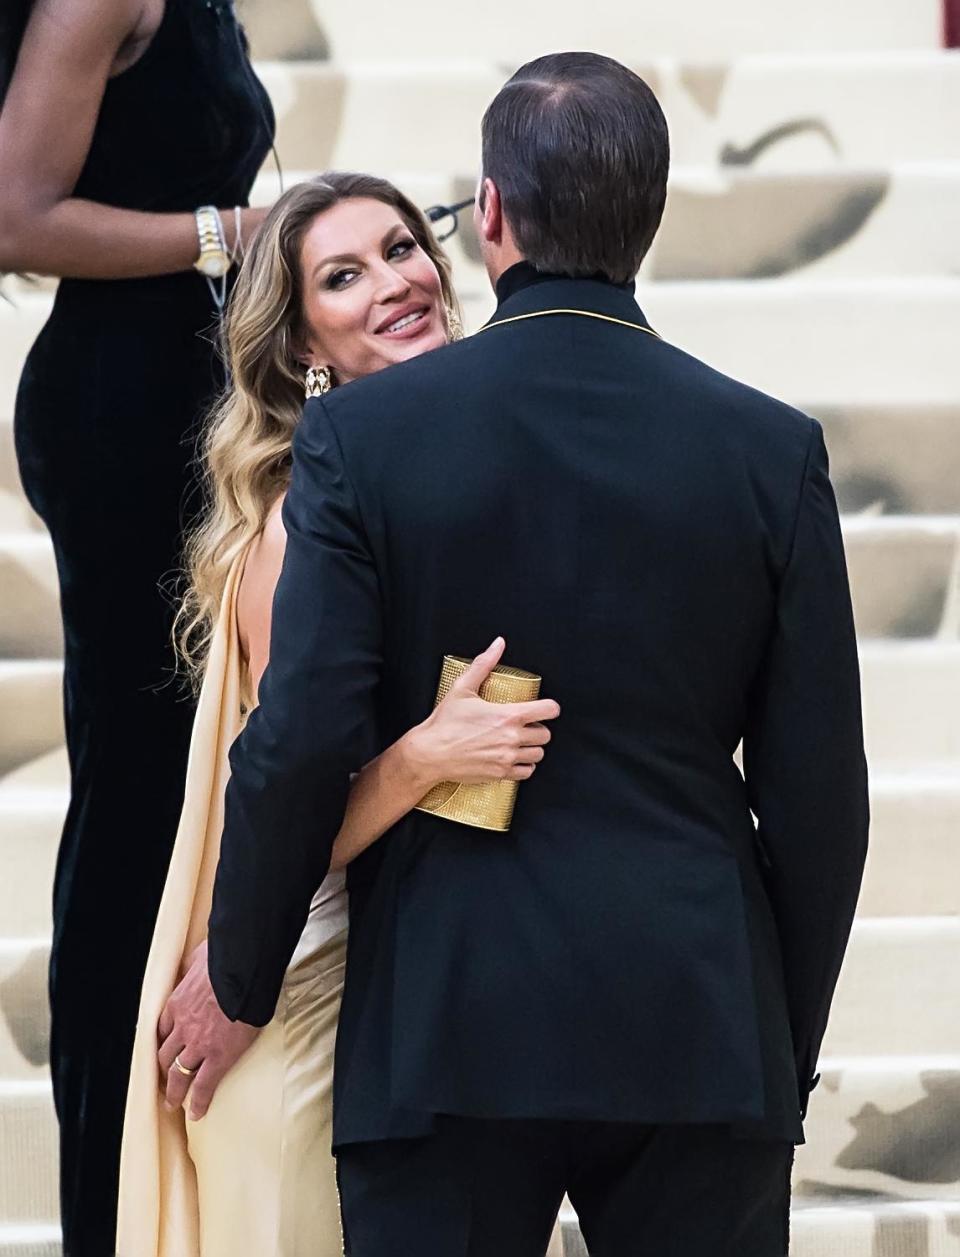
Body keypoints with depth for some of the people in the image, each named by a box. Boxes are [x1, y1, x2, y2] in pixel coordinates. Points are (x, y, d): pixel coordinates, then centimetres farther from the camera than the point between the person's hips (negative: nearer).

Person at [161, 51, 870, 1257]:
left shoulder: (363, 436, -6)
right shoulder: (771, 450, -2)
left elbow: (302, 741, -9)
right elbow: (816, 788, 1)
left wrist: (238, 980, 6)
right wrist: (786, 1047, 14)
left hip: (443, 1025, -1)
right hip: (700, 1025, 1)